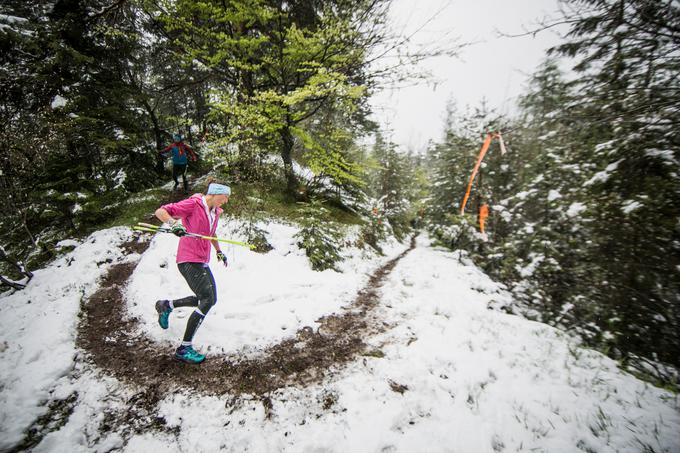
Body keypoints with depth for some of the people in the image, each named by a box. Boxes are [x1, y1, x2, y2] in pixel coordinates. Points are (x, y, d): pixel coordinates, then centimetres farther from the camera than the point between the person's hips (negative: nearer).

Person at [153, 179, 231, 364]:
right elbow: (160, 212, -15)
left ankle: (166, 305, 34)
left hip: (202, 262, 9)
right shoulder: (193, 204, -13)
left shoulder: (215, 211, 12)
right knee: (208, 300, -17)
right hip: (188, 260, -9)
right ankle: (184, 349, -6)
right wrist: (174, 223, -33)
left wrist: (219, 252, 33)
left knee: (209, 299, 15)